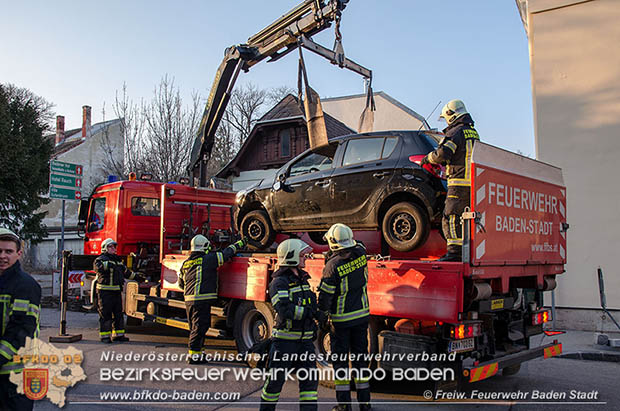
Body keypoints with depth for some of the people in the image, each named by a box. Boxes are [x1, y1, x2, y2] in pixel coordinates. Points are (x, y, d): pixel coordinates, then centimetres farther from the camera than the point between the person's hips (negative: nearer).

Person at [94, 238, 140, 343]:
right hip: (105, 291, -8)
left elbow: (125, 271, 32)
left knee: (118, 313, 10)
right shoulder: (101, 259, -4)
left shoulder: (117, 260, 20)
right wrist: (108, 264, -37)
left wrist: (136, 276, 35)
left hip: (116, 291, 8)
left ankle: (118, 334, 18)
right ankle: (105, 336, 4)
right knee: (105, 314, -2)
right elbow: (98, 266, -27)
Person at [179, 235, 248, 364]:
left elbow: (181, 283, 21)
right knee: (199, 327, -4)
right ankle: (194, 355, -3)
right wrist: (240, 244, 12)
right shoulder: (208, 259, -8)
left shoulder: (186, 263, 13)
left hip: (188, 299, 8)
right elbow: (226, 253, -1)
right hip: (202, 300, -8)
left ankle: (195, 352, 25)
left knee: (195, 327, 17)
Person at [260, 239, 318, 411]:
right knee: (276, 380, 5)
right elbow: (285, 310, -27)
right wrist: (309, 311, -19)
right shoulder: (279, 282, -14)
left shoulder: (302, 279, 12)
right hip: (285, 339, -7)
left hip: (305, 340, 7)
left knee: (309, 379, 3)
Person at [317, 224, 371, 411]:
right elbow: (357, 246, 22)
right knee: (360, 355, 13)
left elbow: (325, 295, -14)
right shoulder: (360, 254, -5)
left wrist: (321, 318, -2)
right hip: (361, 315, 5)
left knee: (340, 358, 7)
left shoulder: (333, 265, -20)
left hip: (341, 319, -5)